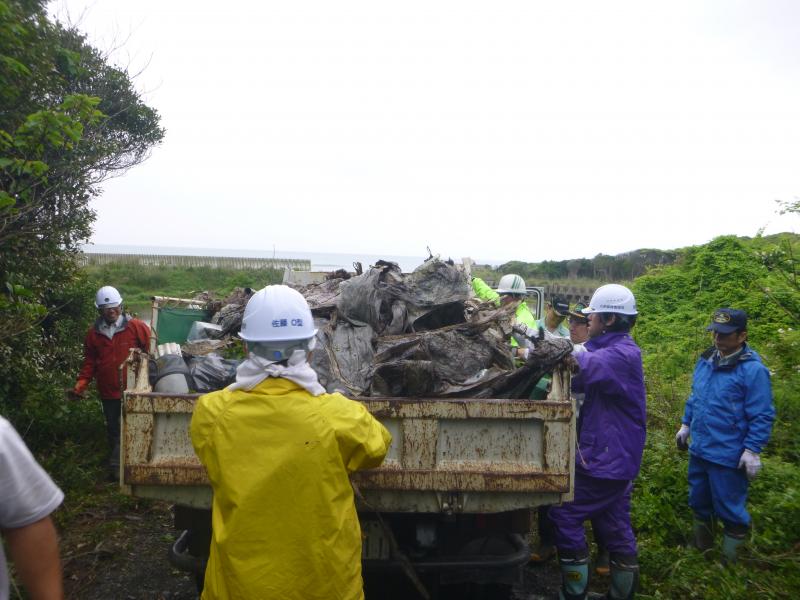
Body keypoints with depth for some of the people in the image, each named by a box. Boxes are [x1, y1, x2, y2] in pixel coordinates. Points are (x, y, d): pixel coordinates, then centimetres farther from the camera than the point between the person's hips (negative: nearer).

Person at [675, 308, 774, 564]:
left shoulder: (753, 369, -17)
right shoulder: (705, 360, 4)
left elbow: (762, 416, -16)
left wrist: (752, 450, -17)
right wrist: (686, 424, 18)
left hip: (728, 455, -7)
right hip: (699, 449, 7)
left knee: (729, 508, 7)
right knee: (699, 502, 22)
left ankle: (729, 560, 27)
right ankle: (701, 547, 44)